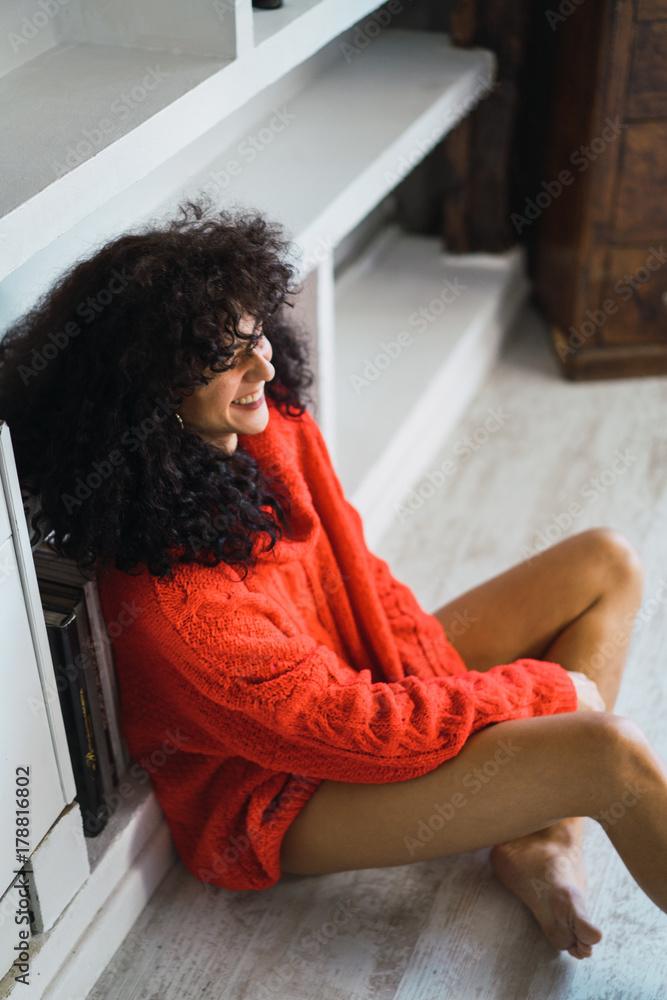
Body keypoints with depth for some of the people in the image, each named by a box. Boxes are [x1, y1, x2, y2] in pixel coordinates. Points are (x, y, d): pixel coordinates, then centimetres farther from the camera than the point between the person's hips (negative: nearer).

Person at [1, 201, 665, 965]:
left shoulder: (272, 427, -9)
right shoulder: (163, 593, -32)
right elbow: (339, 726, -27)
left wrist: (432, 677, -9)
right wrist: (540, 690, -17)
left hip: (367, 674, 9)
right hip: (275, 796, -9)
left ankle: (543, 844, -5)